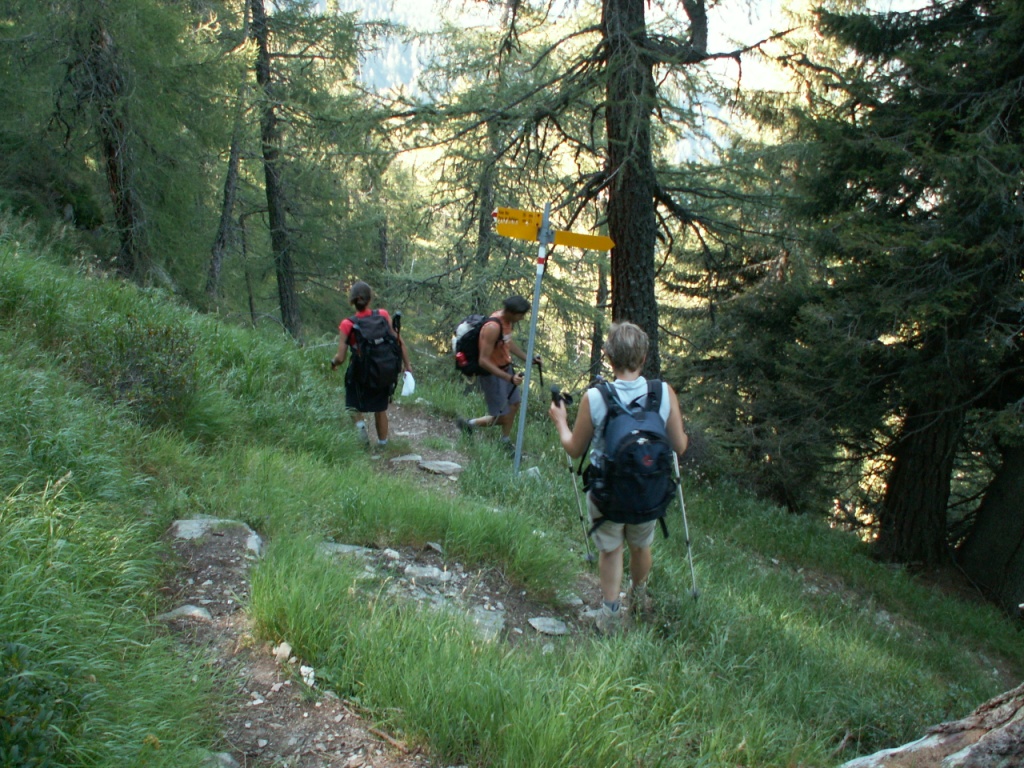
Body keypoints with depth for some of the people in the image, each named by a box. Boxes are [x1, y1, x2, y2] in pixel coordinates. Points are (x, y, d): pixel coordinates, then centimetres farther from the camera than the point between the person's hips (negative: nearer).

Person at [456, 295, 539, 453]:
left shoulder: (508, 320, -5)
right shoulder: (493, 327, -32)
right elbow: (484, 361, -31)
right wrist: (509, 378, -34)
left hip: (506, 368, 9)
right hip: (491, 374, -9)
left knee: (514, 404, 18)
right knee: (502, 417, 0)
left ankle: (506, 443, 36)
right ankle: (469, 424, 22)